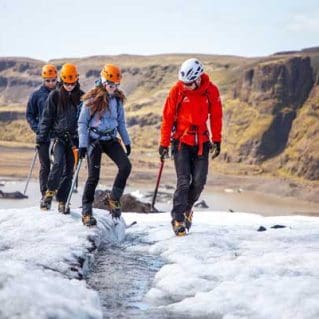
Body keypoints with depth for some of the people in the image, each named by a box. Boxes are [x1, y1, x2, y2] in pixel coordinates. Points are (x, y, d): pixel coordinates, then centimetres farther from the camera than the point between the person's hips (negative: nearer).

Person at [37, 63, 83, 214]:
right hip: (58, 135, -2)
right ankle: (50, 192, -3)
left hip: (74, 138, 2)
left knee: (69, 170, 2)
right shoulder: (55, 96, 0)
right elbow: (47, 118, 3)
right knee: (59, 163, -21)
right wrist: (41, 137, -2)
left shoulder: (81, 97, 4)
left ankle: (62, 201, 10)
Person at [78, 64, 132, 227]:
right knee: (94, 176, -7)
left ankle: (113, 199, -1)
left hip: (111, 139, 5)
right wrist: (82, 145, -11)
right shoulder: (92, 98, -9)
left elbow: (121, 122, 17)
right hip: (95, 140, -4)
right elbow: (82, 122, -6)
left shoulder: (117, 99, 6)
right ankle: (86, 212, 4)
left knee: (126, 166, -16)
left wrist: (127, 141, 12)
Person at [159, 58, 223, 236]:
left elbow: (216, 116, 6)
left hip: (201, 142, 2)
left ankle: (187, 208, 26)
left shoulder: (211, 91, -6)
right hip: (181, 140, -2)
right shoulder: (177, 90, -9)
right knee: (184, 180, -12)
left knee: (199, 181, -1)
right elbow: (168, 117, -3)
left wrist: (217, 140, 6)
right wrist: (164, 143, -2)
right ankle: (178, 218, -7)